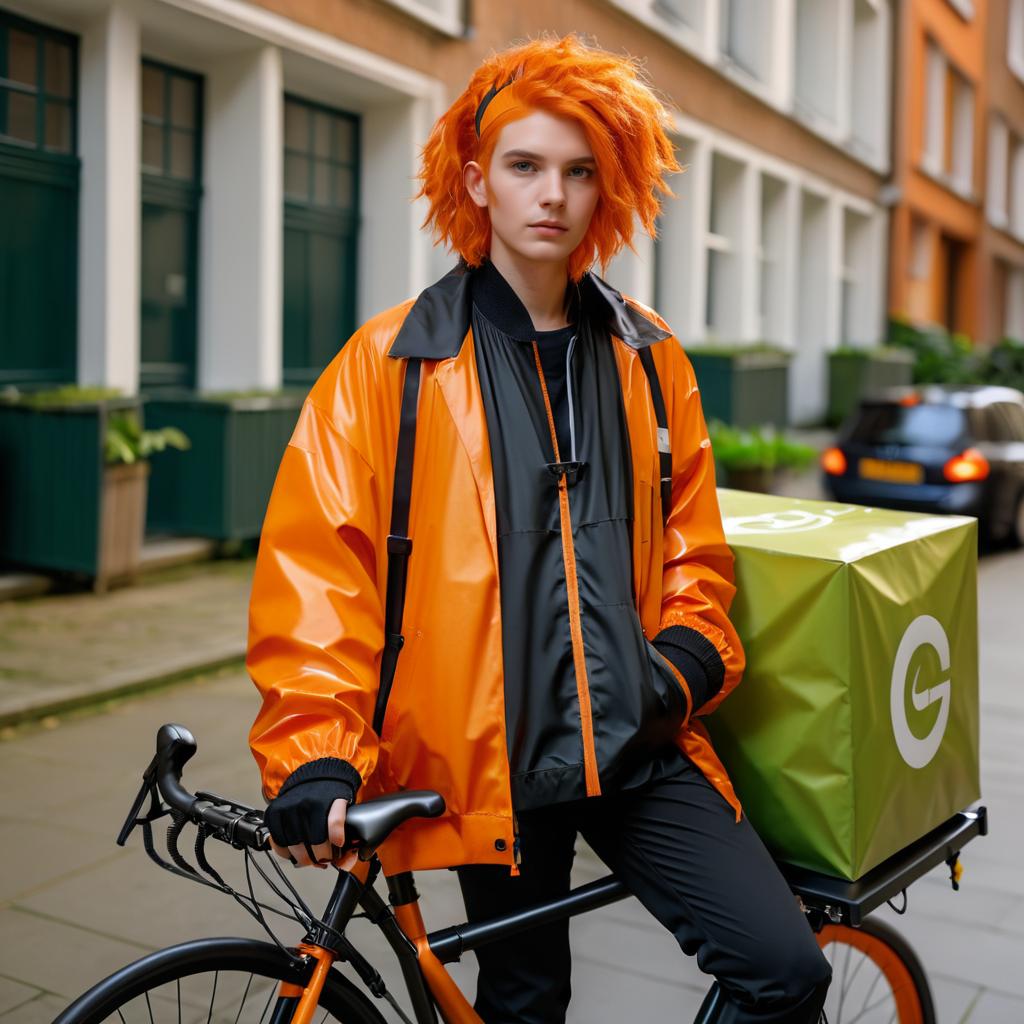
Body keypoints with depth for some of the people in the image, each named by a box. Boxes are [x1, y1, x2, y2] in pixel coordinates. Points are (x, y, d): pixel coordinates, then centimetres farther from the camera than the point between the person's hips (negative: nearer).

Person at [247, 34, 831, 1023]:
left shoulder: (648, 359, 8)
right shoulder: (392, 362, -4)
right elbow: (313, 562, -7)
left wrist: (689, 653, 1)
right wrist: (315, 752, -15)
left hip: (639, 745, 3)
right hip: (492, 756, -2)